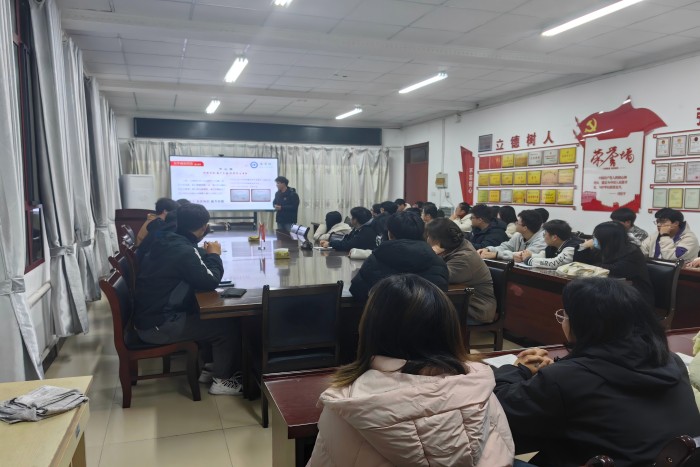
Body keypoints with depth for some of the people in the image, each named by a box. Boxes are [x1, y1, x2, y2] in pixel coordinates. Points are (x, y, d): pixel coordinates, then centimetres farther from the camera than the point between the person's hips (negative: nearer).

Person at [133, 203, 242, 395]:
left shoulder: (169, 241, 6)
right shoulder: (184, 251, -22)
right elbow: (210, 281, -21)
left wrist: (206, 254, 4)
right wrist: (214, 256, -6)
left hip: (149, 314, 9)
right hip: (157, 325, -9)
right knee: (228, 327, -3)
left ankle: (208, 366, 30)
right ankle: (221, 381, 10)